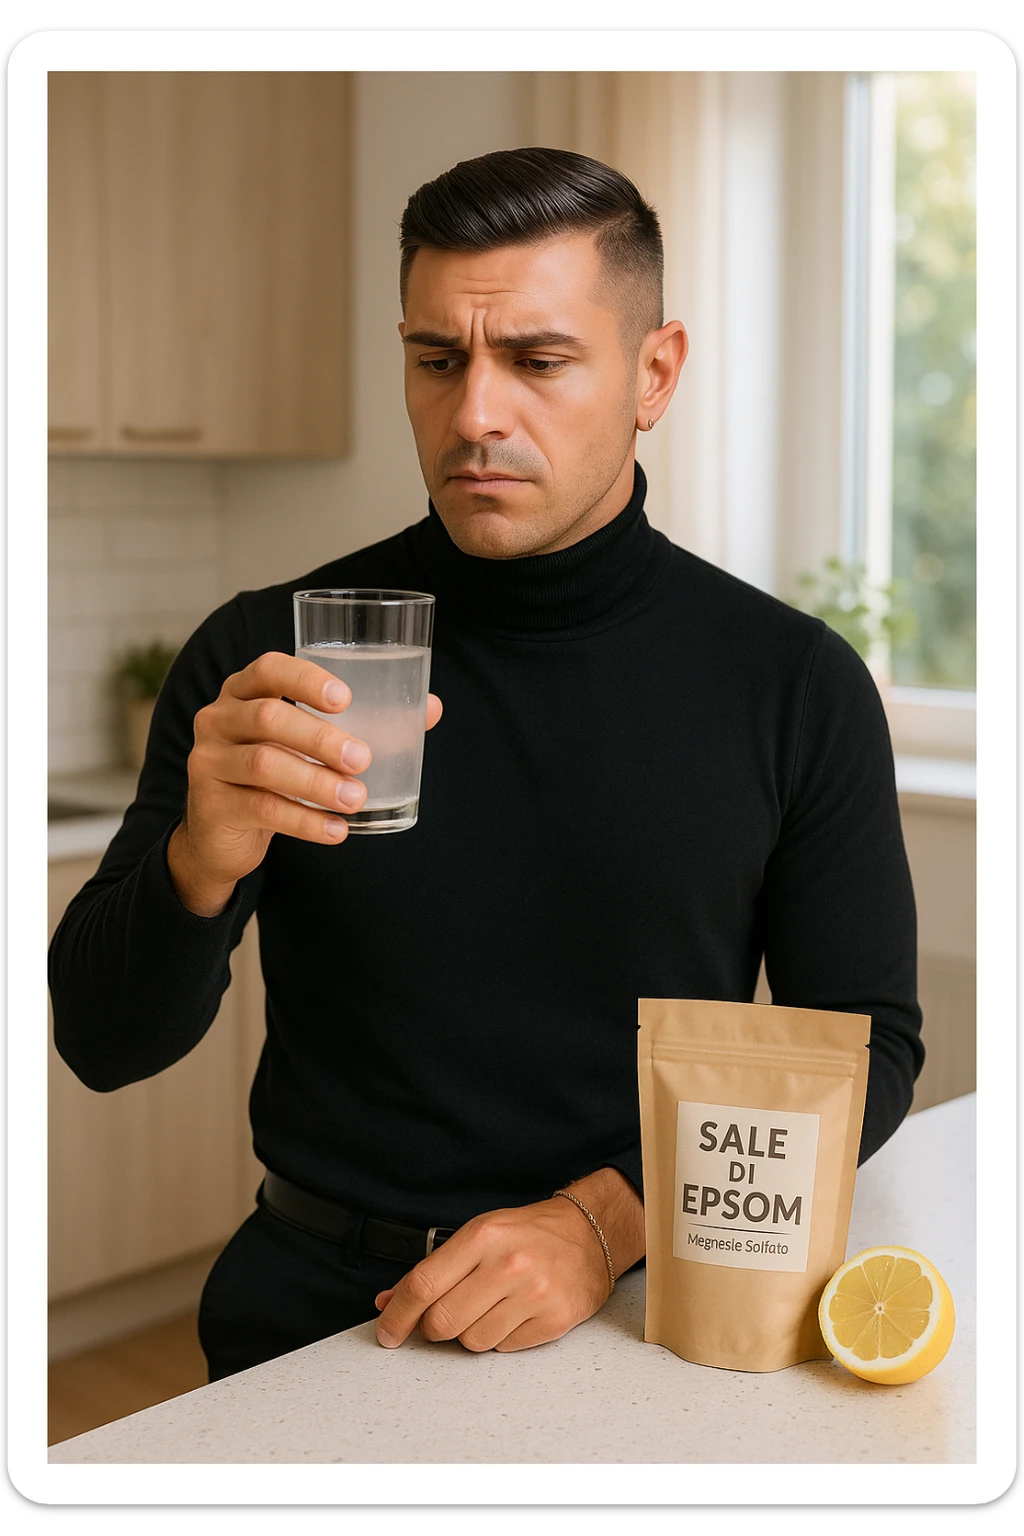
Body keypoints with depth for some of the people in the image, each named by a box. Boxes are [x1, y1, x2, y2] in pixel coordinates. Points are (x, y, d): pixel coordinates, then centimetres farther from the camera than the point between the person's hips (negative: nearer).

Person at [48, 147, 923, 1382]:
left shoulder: (796, 687, -1)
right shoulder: (263, 661, -1)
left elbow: (866, 1046, 3)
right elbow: (104, 1045, 0)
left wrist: (607, 1219, -12)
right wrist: (203, 863, -22)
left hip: (648, 1296, 1)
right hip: (322, 1305, 0)